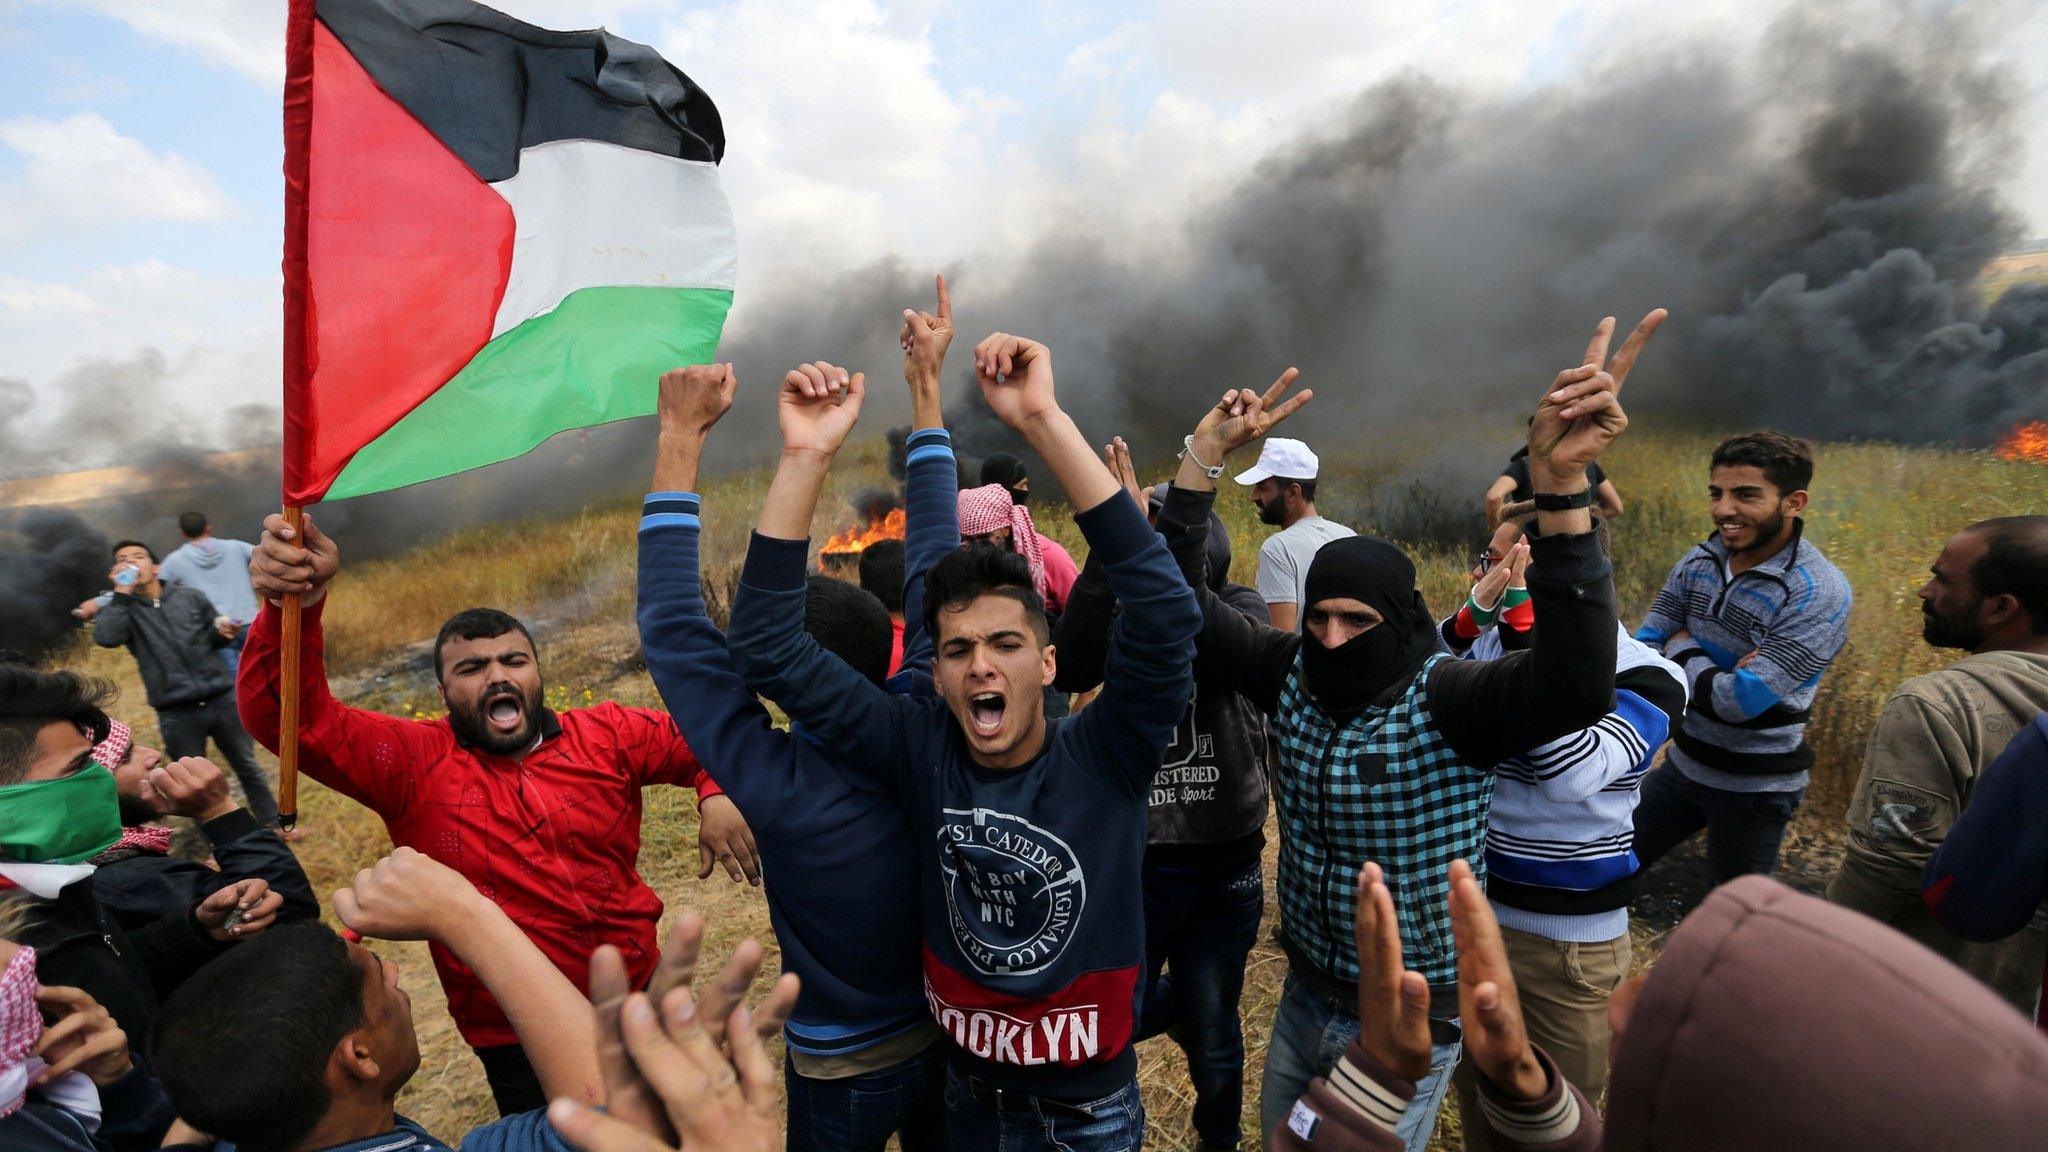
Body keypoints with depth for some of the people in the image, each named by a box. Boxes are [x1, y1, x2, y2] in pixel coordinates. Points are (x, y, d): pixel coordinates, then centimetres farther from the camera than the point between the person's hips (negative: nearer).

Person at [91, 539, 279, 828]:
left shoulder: (190, 596, 6)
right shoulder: (122, 608, 1)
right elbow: (105, 638, -21)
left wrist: (221, 631, -7)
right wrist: (122, 593, -15)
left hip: (222, 699, 1)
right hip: (176, 714, -1)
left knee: (248, 767, 12)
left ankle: (272, 824, 24)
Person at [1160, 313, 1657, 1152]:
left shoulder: (1443, 699, -23)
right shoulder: (1293, 675, -10)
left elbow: (1575, 688, -42)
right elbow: (1183, 601, -12)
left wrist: (1558, 484, -51)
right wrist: (1203, 457, -22)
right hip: (1305, 993, 5)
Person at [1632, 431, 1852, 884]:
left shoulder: (1820, 593, -23)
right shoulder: (1699, 562, -6)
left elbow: (1740, 702, -28)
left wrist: (1682, 648, -13)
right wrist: (1714, 672, -22)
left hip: (1756, 788, -5)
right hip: (1683, 763, 5)